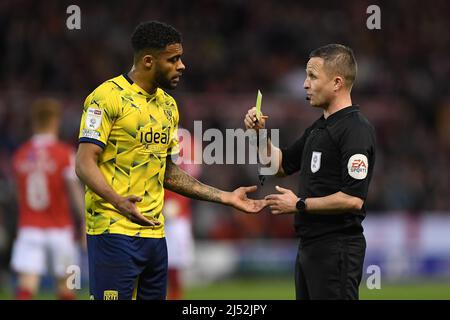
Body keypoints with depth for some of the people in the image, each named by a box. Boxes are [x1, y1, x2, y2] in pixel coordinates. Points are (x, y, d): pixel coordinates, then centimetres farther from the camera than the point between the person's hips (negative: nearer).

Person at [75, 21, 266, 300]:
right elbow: (85, 163, -14)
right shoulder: (109, 97, -9)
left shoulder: (168, 105, 17)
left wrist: (226, 197, 18)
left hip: (154, 232, 8)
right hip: (114, 232, -8)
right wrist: (118, 201, -31)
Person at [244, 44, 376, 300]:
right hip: (309, 247, 10)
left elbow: (353, 199, -23)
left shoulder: (356, 130, -16)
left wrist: (299, 204, -13)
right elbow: (281, 165, 27)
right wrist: (260, 133, 9)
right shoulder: (319, 128, 15)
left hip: (336, 250, -10)